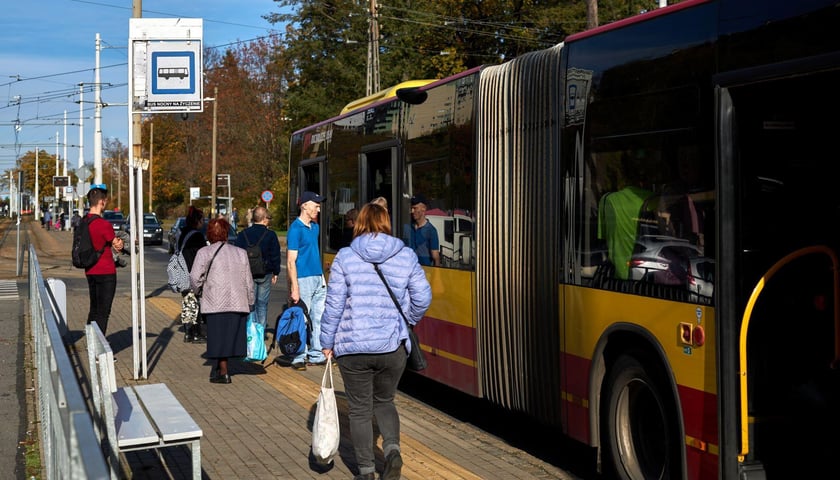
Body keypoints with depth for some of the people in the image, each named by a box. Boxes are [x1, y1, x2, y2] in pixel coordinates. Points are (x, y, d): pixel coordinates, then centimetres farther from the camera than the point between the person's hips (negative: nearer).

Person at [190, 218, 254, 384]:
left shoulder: (204, 252, -2)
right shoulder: (240, 253, 9)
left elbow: (195, 278, -10)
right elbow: (248, 281, 11)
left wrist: (198, 291, 9)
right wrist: (250, 302, 19)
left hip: (216, 303, -3)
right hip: (238, 302, 3)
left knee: (219, 337, 2)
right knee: (231, 336, 12)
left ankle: (223, 372, 2)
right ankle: (221, 368, 18)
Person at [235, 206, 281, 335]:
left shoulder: (243, 234, 2)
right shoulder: (271, 235, -4)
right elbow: (275, 256, -2)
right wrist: (276, 273, 7)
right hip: (265, 274, -1)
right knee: (262, 304, 6)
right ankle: (261, 331, 4)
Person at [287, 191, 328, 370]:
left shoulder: (315, 226, 13)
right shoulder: (295, 229, -11)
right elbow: (291, 261, -14)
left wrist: (322, 276, 17)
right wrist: (294, 287, -19)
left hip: (318, 278, 8)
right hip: (303, 279, -8)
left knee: (319, 318, 10)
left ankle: (316, 355, 18)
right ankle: (299, 358, 5)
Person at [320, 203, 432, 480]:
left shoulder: (345, 257, -4)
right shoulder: (406, 256, 1)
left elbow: (334, 304, -4)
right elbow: (422, 298, 1)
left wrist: (327, 341, 6)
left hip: (353, 347, -2)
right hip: (393, 346, 2)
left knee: (360, 410, 11)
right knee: (384, 402, 22)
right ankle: (392, 448, -1)